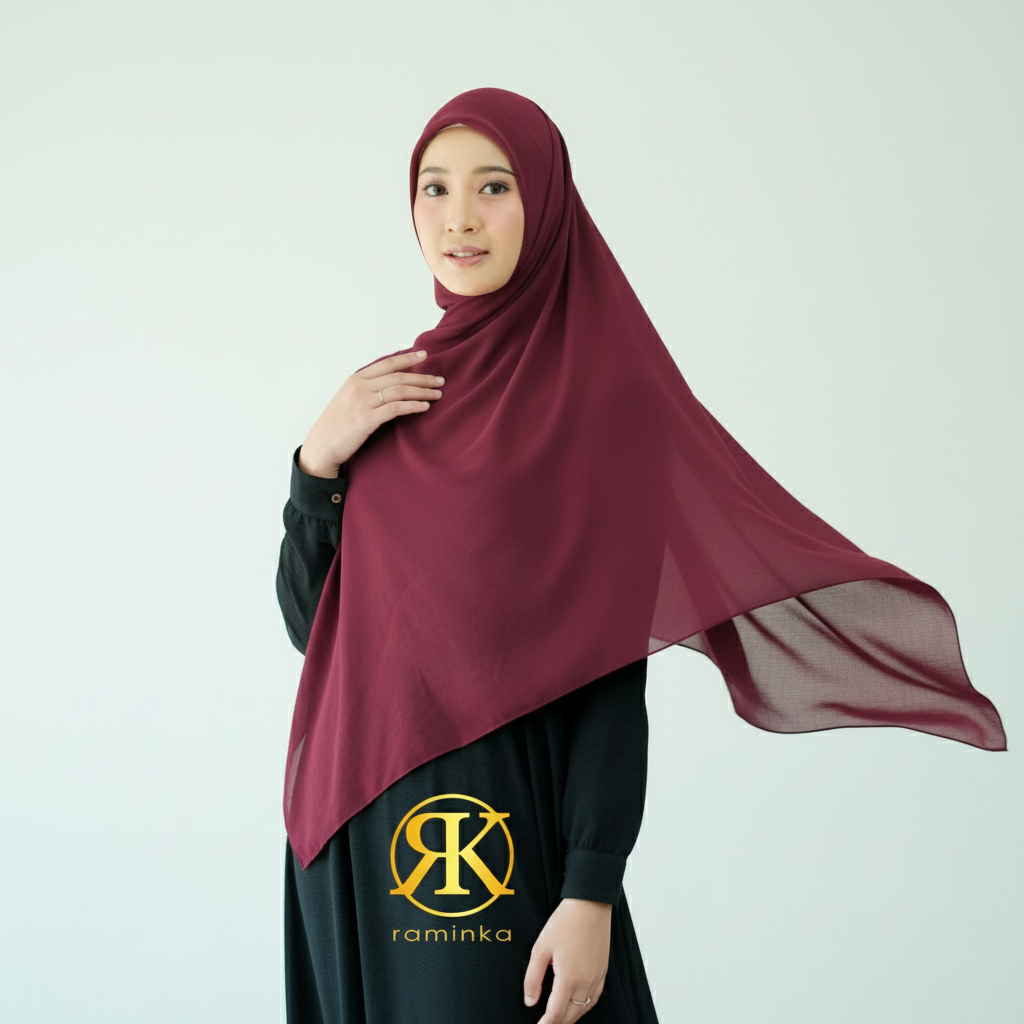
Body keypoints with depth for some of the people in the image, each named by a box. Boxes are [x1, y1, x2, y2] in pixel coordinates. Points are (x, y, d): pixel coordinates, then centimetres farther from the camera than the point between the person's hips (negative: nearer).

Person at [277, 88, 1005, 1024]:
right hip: (355, 827, 5)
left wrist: (591, 895, -18)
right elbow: (309, 621, 7)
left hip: (509, 817, -5)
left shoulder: (603, 393, -8)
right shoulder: (393, 390, 8)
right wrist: (319, 462, -8)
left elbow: (616, 671, -12)